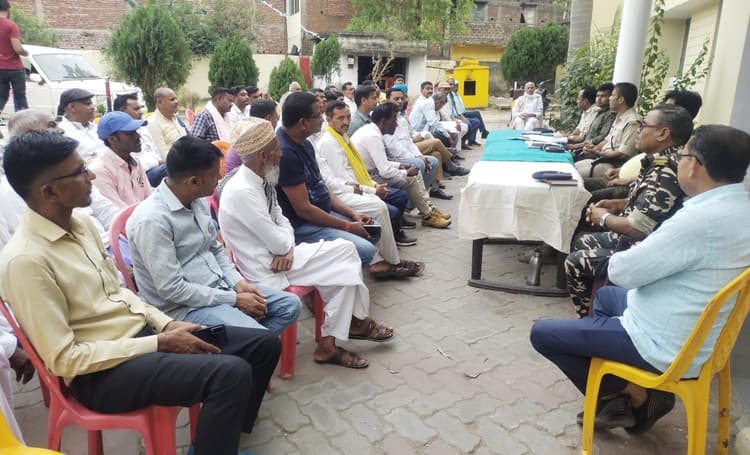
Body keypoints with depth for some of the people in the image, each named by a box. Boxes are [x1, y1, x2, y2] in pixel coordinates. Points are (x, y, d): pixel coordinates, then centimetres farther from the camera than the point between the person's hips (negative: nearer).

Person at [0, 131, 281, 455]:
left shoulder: (81, 224, 6)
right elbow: (64, 359, -19)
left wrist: (167, 324, 0)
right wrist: (159, 343, -18)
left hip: (141, 331, 8)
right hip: (101, 372, -8)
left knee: (264, 343, 3)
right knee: (231, 373, -30)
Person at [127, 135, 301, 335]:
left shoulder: (199, 202, 3)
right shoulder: (152, 220, -22)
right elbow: (171, 289, -23)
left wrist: (238, 283, -2)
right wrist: (235, 299, -18)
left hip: (219, 288, 8)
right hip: (184, 306, -8)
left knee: (291, 305, 3)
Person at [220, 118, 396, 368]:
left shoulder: (261, 179, 3)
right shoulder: (241, 191, -26)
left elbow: (280, 219, 9)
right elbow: (277, 242, -23)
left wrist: (287, 248, -10)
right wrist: (286, 247, 0)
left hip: (277, 253, 8)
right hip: (267, 268, -8)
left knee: (345, 249, 1)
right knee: (345, 266, -8)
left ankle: (356, 321, 13)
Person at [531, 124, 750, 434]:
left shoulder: (700, 219, -32)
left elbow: (622, 272, -22)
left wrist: (626, 257, -2)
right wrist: (643, 254, -2)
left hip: (665, 347, -9)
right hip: (699, 335, 10)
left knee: (542, 333, -3)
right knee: (606, 295, 32)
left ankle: (632, 396, 12)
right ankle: (629, 391, 22)